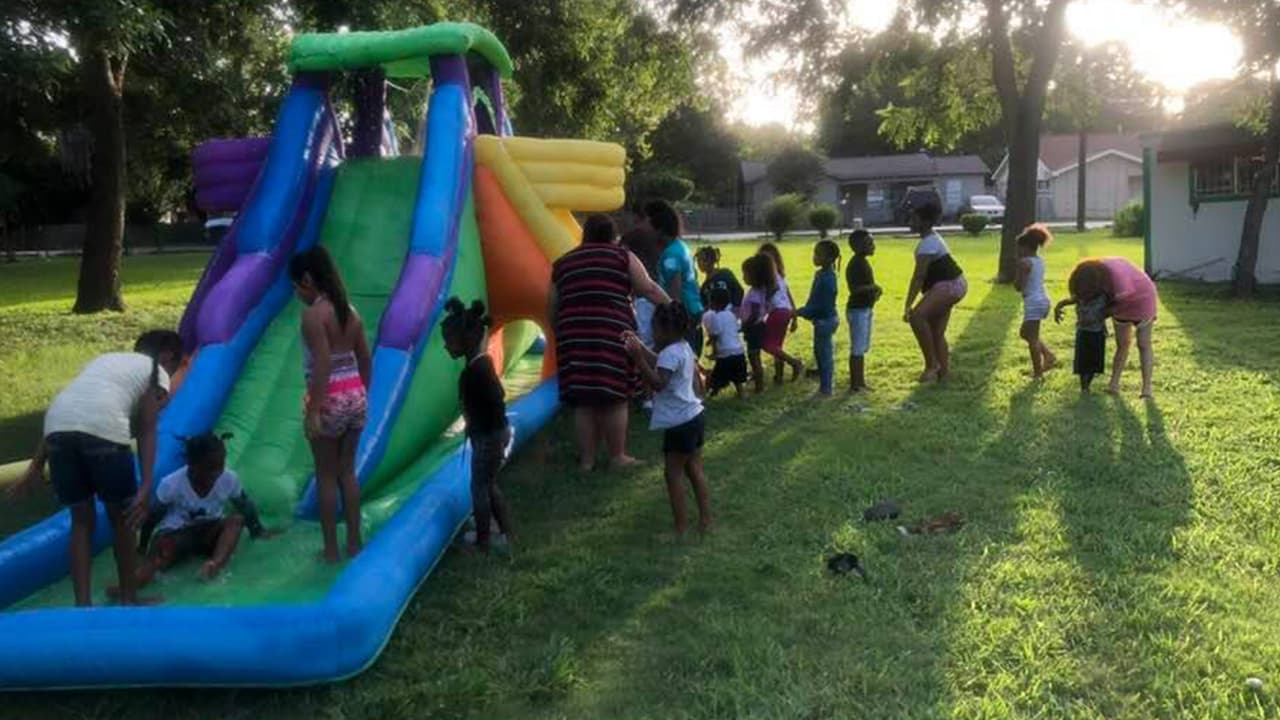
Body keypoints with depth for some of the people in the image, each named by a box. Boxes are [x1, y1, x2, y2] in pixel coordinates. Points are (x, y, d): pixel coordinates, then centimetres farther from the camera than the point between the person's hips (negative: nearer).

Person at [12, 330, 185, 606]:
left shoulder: (105, 359, 36)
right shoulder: (158, 373, 20)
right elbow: (147, 430, 6)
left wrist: (37, 465, 24)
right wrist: (146, 487, -1)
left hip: (58, 427, 5)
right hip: (103, 427, -5)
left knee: (82, 518, 19)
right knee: (121, 517, 15)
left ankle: (82, 605, 16)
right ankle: (128, 599, 24)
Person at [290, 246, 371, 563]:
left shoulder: (313, 313, -14)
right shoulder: (349, 311, 9)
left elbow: (322, 365, -20)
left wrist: (313, 411, -19)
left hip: (330, 400, -7)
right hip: (356, 397, 7)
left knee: (326, 475, 6)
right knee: (347, 471, 17)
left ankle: (331, 549, 14)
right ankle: (354, 542, 23)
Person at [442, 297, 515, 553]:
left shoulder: (475, 370, -25)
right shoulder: (481, 362, 4)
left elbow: (497, 403, -28)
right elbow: (498, 395, 13)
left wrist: (495, 444, -23)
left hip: (489, 436, -10)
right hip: (488, 434, 10)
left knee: (480, 486, 4)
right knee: (488, 484, 20)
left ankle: (482, 542, 17)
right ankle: (508, 533, 28)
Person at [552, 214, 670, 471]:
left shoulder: (562, 264, 17)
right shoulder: (622, 256, 7)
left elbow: (552, 308, 17)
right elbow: (649, 289, 2)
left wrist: (562, 335, 29)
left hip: (574, 337, 3)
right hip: (612, 335, -3)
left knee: (583, 401, 9)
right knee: (615, 398, 7)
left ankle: (586, 459, 16)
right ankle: (617, 456, 16)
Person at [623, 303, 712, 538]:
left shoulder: (670, 353, -21)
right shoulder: (684, 348, 10)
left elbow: (657, 383, -32)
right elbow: (659, 363, 24)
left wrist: (638, 357, -33)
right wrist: (640, 346, 18)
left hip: (680, 423, -10)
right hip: (693, 416, 10)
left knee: (673, 473, 0)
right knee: (694, 470, 16)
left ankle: (681, 526, 4)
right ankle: (705, 519, 21)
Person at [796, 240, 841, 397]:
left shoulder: (827, 278, -23)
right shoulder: (820, 274, 7)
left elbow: (823, 305, -24)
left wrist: (801, 312, -21)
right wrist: (803, 311, 7)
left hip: (825, 320, -10)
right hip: (821, 320, 10)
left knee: (825, 354, 1)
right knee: (819, 352, 19)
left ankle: (827, 388, 11)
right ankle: (825, 385, 30)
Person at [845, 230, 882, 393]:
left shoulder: (864, 262, 12)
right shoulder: (855, 264, -18)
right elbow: (854, 289, -25)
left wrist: (875, 290, 4)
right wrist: (873, 287, -24)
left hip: (866, 309, 10)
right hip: (857, 310, -10)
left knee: (862, 349, 15)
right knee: (857, 349, -4)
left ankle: (861, 382, 22)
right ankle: (854, 384, 1)